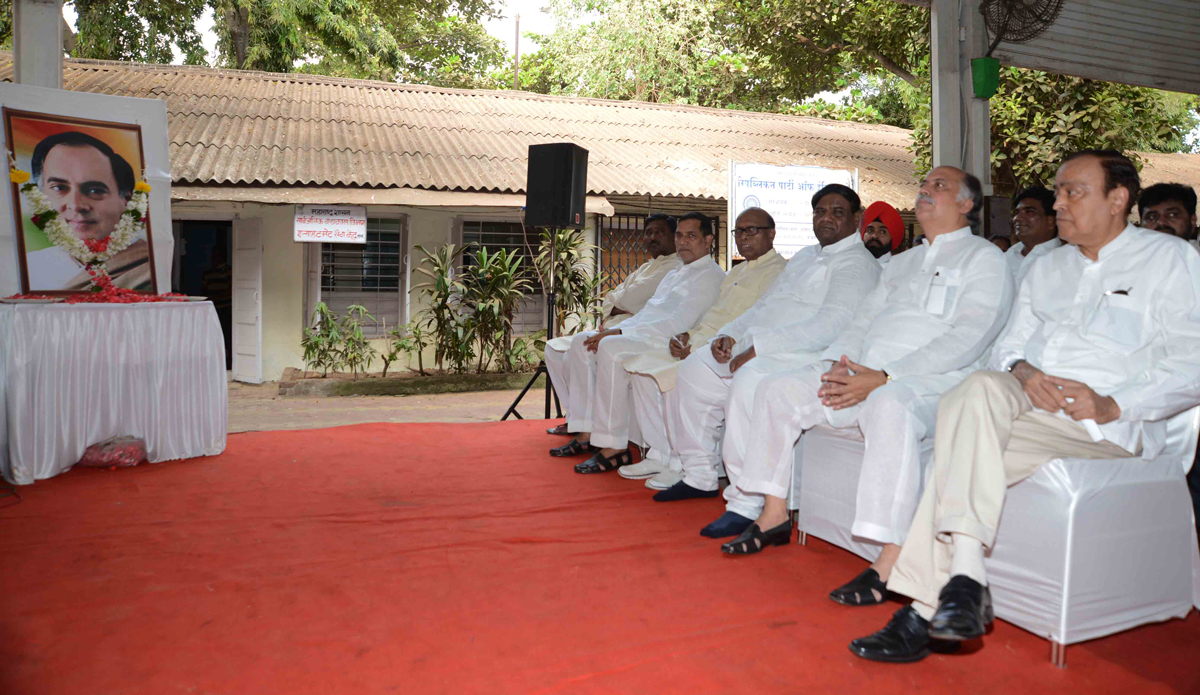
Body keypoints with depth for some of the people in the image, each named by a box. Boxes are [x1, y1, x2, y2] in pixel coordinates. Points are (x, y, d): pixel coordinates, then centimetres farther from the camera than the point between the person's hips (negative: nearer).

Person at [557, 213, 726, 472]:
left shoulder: (711, 276, -5)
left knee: (611, 349, -33)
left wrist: (619, 333, -19)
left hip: (671, 344, -10)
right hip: (643, 336, 10)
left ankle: (614, 447, -29)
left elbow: (679, 323, -17)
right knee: (582, 343, -4)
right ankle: (587, 432, -6)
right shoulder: (674, 274, 28)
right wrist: (613, 330, 4)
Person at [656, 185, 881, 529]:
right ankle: (699, 475, 15)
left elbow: (831, 325, -20)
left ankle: (746, 506, -30)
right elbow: (764, 305, 26)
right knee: (695, 368, 5)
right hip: (756, 348, 10)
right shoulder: (804, 257, 26)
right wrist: (728, 334, 6)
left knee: (749, 380, -36)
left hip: (803, 355, -10)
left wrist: (757, 347, -23)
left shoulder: (858, 263, -5)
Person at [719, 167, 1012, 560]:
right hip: (863, 373, 8)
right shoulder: (901, 263, 28)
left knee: (889, 405, -40)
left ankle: (890, 565, -39)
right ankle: (774, 516, 1)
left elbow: (968, 338, -12)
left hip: (930, 381, -7)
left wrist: (884, 377, -21)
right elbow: (863, 322, 22)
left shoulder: (984, 258, 4)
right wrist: (837, 365, -3)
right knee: (776, 389, -4)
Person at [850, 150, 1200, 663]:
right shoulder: (1048, 266, 27)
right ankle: (964, 575, -31)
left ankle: (926, 609, -27)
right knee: (979, 388, -31)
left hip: (1108, 425, -5)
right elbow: (1008, 345, 18)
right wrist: (1020, 372, -6)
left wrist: (1113, 405, -16)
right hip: (1025, 405, 5)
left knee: (962, 445, -30)